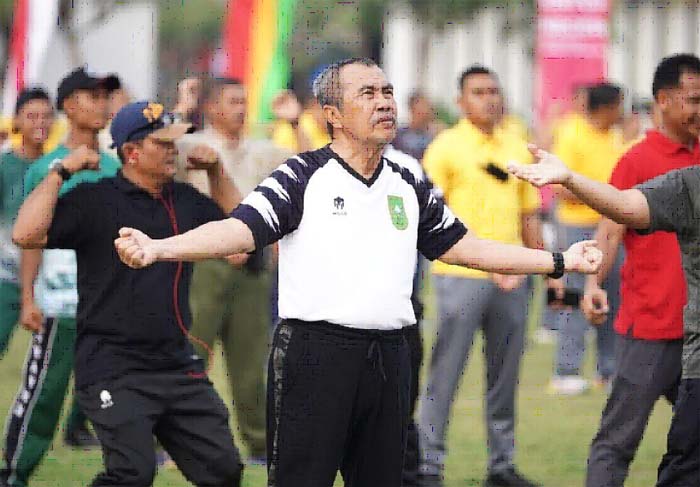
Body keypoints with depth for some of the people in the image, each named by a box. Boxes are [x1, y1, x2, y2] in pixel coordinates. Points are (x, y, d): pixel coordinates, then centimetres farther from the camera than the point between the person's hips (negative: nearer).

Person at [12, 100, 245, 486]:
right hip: (115, 372, -7)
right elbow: (25, 234, -21)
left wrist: (216, 169, 17)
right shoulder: (94, 201, -8)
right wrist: (61, 172, -16)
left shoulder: (185, 200, 12)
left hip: (177, 365, 7)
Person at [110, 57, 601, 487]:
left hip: (388, 358, 5)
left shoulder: (408, 186, 13)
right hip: (315, 353, -5)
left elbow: (461, 245, 20)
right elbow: (240, 230, -13)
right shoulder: (303, 177, -3)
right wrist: (157, 248, -30)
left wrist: (559, 261, 18)